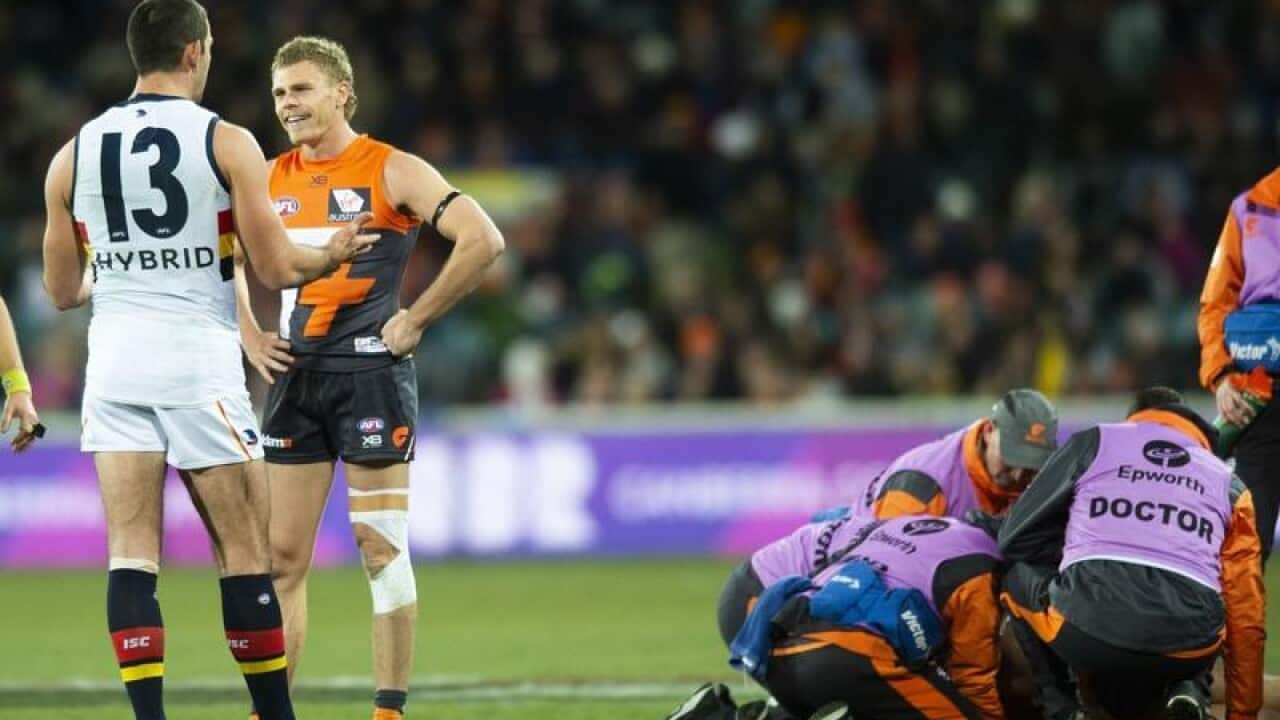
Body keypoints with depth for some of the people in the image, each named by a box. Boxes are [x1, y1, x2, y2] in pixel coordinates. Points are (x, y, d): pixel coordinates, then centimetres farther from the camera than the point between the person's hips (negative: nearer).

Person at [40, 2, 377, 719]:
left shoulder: (73, 155, 7)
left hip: (114, 359, 3)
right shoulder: (227, 143, -4)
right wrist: (332, 256, 17)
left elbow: (63, 291, 14)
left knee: (131, 556, 1)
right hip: (200, 361, -3)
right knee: (245, 555, 6)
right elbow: (277, 268, -4)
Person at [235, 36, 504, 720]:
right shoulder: (271, 179, 11)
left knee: (381, 548, -4)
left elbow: (483, 239, -14)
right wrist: (250, 336, 12)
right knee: (281, 555, 4)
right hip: (295, 376, 6)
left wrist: (416, 319, -13)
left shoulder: (392, 172, -5)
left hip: (369, 373, -5)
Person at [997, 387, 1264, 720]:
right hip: (1185, 654, 2)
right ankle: (1187, 693, 5)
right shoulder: (1228, 484, 25)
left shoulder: (1092, 443, 20)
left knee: (1019, 575, 30)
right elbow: (1246, 616, 21)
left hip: (1084, 632, -2)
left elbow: (1016, 539, 22)